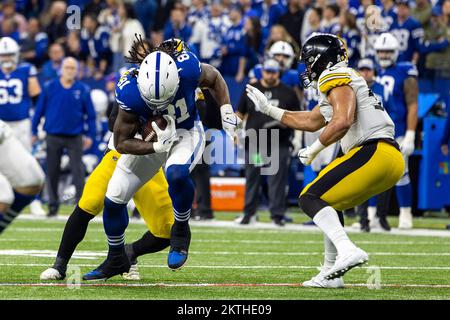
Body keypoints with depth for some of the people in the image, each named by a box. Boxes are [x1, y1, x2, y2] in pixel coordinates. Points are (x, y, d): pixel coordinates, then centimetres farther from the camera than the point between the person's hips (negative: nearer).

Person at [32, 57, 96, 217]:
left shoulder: (82, 90, -1)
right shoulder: (50, 87, -1)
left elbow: (90, 114, 5)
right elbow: (39, 110, 4)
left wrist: (90, 135, 2)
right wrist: (34, 132, 3)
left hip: (75, 137, -1)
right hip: (53, 136, 1)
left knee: (78, 171, -5)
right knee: (52, 172, 7)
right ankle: (53, 205, 18)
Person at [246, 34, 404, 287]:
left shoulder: (337, 79, -3)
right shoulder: (342, 84, 28)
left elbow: (342, 122, -20)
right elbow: (310, 122, 39)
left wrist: (314, 150, -8)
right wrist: (269, 109, 42)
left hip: (373, 152, -10)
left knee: (311, 198, -8)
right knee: (330, 202, 25)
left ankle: (348, 250, -28)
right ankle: (331, 273, 24)